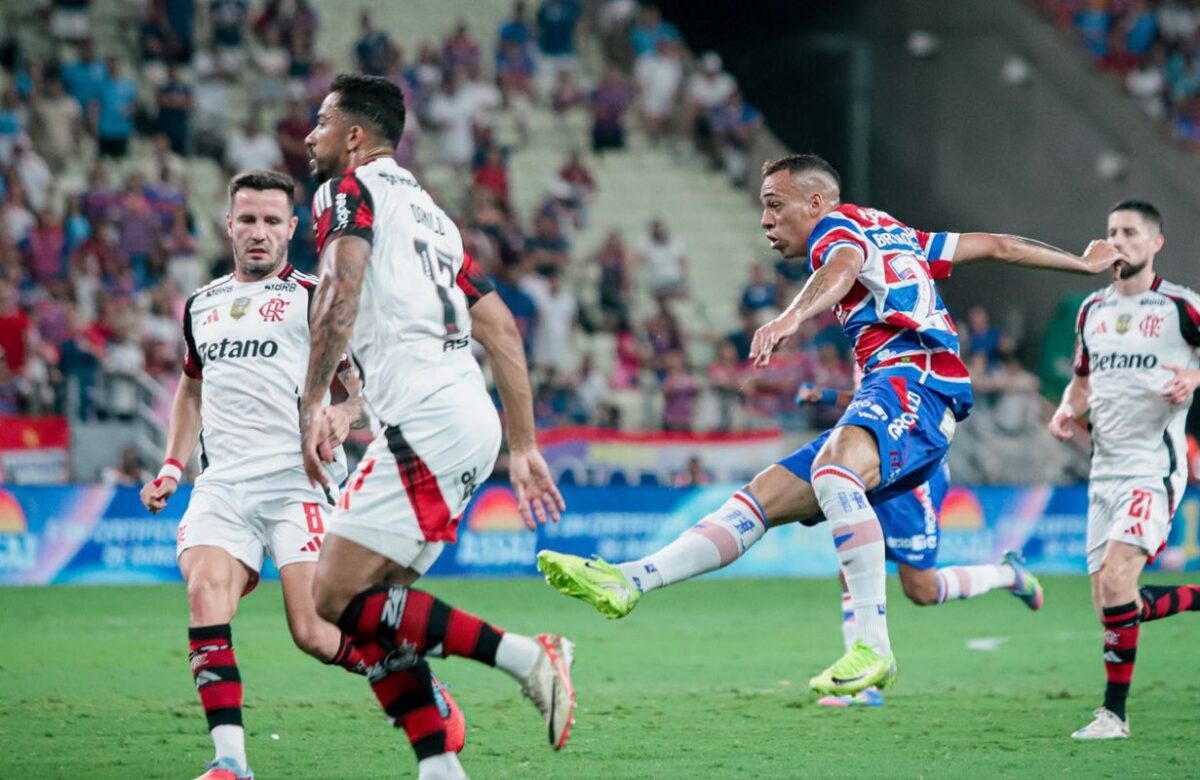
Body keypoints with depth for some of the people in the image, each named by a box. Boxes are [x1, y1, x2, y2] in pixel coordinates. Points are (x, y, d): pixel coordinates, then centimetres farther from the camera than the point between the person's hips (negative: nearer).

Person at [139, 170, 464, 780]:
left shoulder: (314, 299, 6)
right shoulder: (202, 306, 21)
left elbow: (368, 379, 3)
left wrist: (343, 414, -19)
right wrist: (172, 466, 23)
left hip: (298, 481, -4)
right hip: (222, 484, 4)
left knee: (313, 633, -13)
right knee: (205, 598, -22)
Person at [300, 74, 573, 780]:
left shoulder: (349, 189, 2)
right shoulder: (427, 210, 27)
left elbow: (341, 293, -18)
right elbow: (502, 330, 26)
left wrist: (311, 404, -18)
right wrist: (524, 447, 26)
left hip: (427, 421, -9)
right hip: (472, 422, 9)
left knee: (340, 601, -10)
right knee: (373, 608, 11)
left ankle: (524, 655, -17)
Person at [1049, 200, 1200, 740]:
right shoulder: (1093, 309, 13)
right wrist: (1067, 411, 5)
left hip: (1154, 467, -7)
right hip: (1105, 469, 7)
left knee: (1116, 587, -20)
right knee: (1109, 607, 3)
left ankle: (1114, 713, -11)